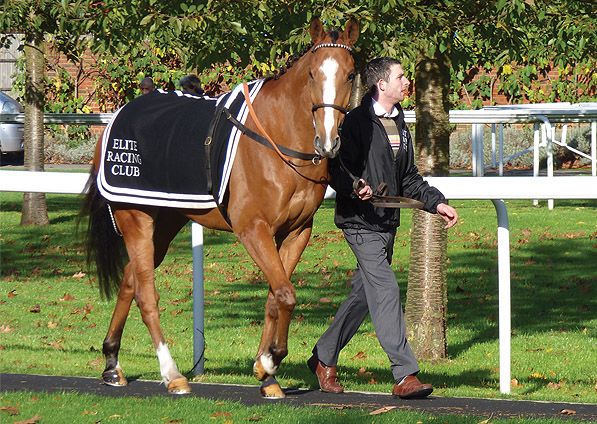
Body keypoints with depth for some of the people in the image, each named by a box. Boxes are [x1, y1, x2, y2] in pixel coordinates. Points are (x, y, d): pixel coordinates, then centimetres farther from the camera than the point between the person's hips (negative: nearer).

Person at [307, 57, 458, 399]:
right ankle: (405, 375, -18)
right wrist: (353, 187, -31)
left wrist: (437, 203, 11)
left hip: (387, 222, 9)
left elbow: (409, 178, 22)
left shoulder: (399, 124, 16)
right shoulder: (356, 121, -10)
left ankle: (324, 358, 28)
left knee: (363, 294, 13)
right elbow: (335, 166, -13)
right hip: (361, 221, -9)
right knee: (385, 290, -14)